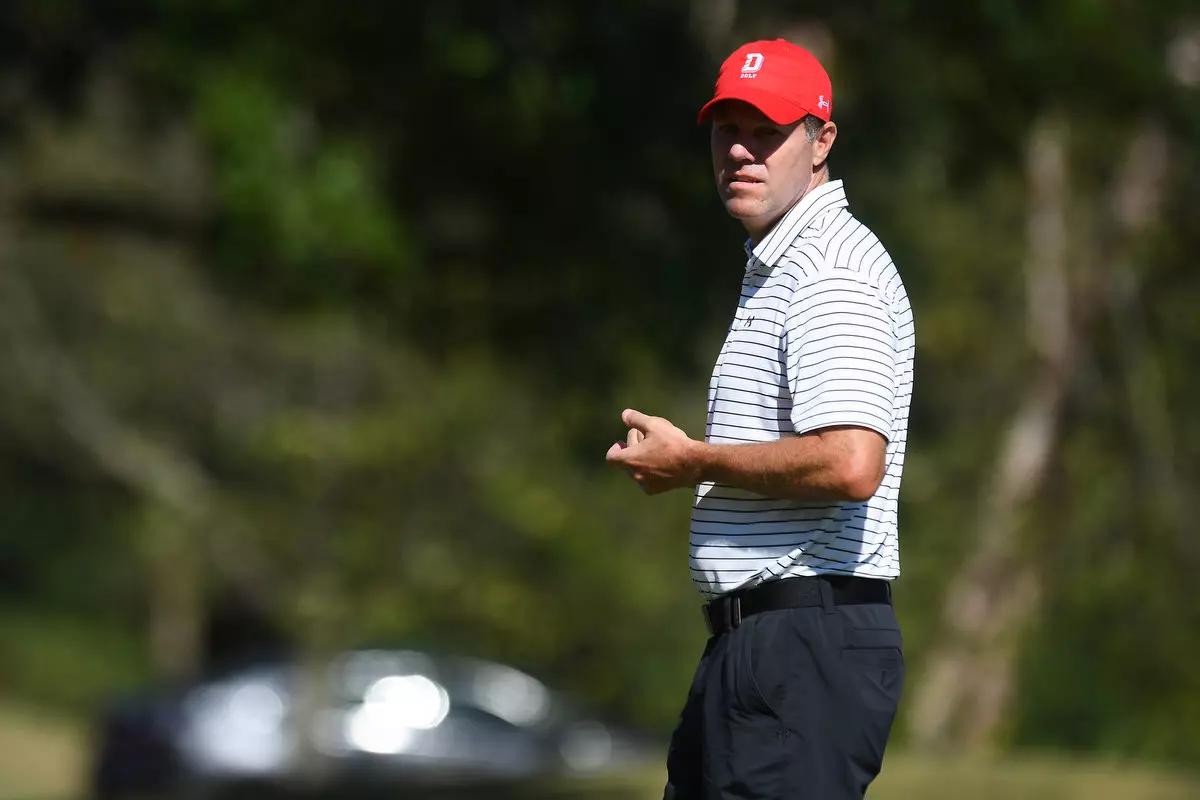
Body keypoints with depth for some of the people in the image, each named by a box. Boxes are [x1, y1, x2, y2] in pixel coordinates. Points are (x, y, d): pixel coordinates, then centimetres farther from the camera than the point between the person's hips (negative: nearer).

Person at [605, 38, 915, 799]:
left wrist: (693, 462, -14)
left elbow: (850, 464, -25)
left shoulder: (832, 271, -13)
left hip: (808, 649, -11)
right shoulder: (777, 270, 21)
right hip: (748, 645, 11)